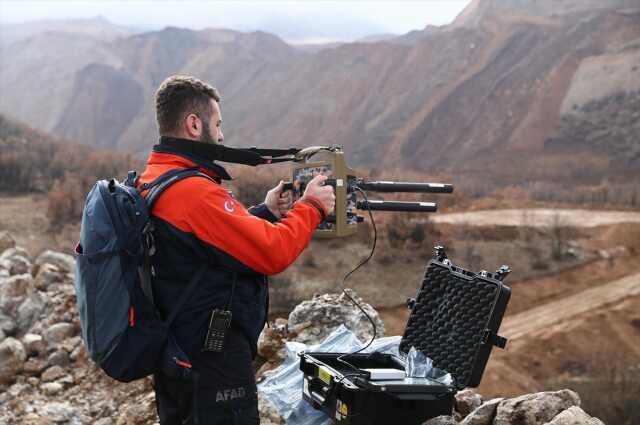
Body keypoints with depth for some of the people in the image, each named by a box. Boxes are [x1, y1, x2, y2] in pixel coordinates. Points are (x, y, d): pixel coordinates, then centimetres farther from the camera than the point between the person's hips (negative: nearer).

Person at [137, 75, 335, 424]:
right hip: (212, 356, -10)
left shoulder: (149, 181, 7)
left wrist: (265, 212, 10)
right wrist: (311, 206, -6)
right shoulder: (194, 191, -23)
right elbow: (273, 253, -22)